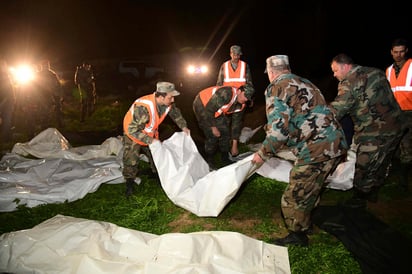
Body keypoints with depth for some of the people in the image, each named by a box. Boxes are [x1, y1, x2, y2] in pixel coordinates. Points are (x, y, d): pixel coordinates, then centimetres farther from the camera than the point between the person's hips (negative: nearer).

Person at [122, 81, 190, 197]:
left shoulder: (167, 103, -22)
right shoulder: (143, 108, -44)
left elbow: (175, 113, 3)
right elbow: (133, 130, -40)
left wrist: (183, 127, -4)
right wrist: (150, 140, -44)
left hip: (150, 133, 6)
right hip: (133, 133, -6)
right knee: (131, 160, -8)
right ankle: (129, 182, 15)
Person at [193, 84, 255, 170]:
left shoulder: (241, 105, -11)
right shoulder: (225, 94, -37)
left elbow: (237, 122, -2)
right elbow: (208, 110, -32)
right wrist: (213, 127, -21)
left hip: (217, 110, 8)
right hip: (202, 106, -7)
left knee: (225, 131, 3)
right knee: (212, 135, -12)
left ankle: (225, 158, 20)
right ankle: (209, 161, 7)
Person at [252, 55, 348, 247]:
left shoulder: (276, 88, -6)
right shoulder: (304, 83, 22)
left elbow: (278, 129, -17)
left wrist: (263, 154, -2)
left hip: (317, 149, -10)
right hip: (335, 143, 10)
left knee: (295, 197, 5)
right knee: (310, 189, 27)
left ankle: (297, 236, 23)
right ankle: (305, 222, 45)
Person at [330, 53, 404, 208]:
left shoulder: (349, 83, -16)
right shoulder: (376, 72, 10)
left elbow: (336, 111, -19)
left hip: (373, 134, -9)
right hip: (396, 128, 9)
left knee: (365, 167, 8)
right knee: (381, 164, 22)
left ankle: (359, 199, 24)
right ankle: (373, 194, 40)